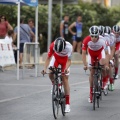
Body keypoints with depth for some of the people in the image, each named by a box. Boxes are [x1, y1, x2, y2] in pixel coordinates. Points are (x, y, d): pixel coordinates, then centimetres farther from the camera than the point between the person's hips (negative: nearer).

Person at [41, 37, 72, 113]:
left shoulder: (69, 47, -38)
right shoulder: (53, 45, -35)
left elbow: (69, 60, -30)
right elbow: (48, 58, -25)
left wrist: (66, 69, -48)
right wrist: (45, 68, -38)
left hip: (65, 60, -2)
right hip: (56, 58, 2)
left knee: (65, 79, -8)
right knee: (50, 73, -22)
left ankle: (67, 104, -5)